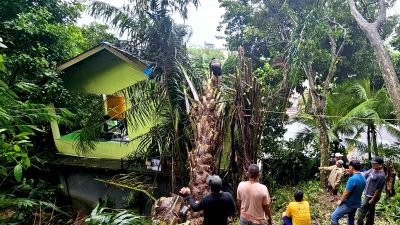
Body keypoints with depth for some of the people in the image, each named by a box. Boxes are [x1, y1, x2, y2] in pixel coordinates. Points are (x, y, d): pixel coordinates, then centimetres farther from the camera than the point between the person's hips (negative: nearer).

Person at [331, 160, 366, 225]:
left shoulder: (352, 179, -27)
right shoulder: (363, 178, 0)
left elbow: (346, 193, -21)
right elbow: (357, 191, 11)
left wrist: (340, 201, -7)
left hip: (348, 204, -9)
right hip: (356, 204, 9)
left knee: (334, 217, -2)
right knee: (351, 220, 24)